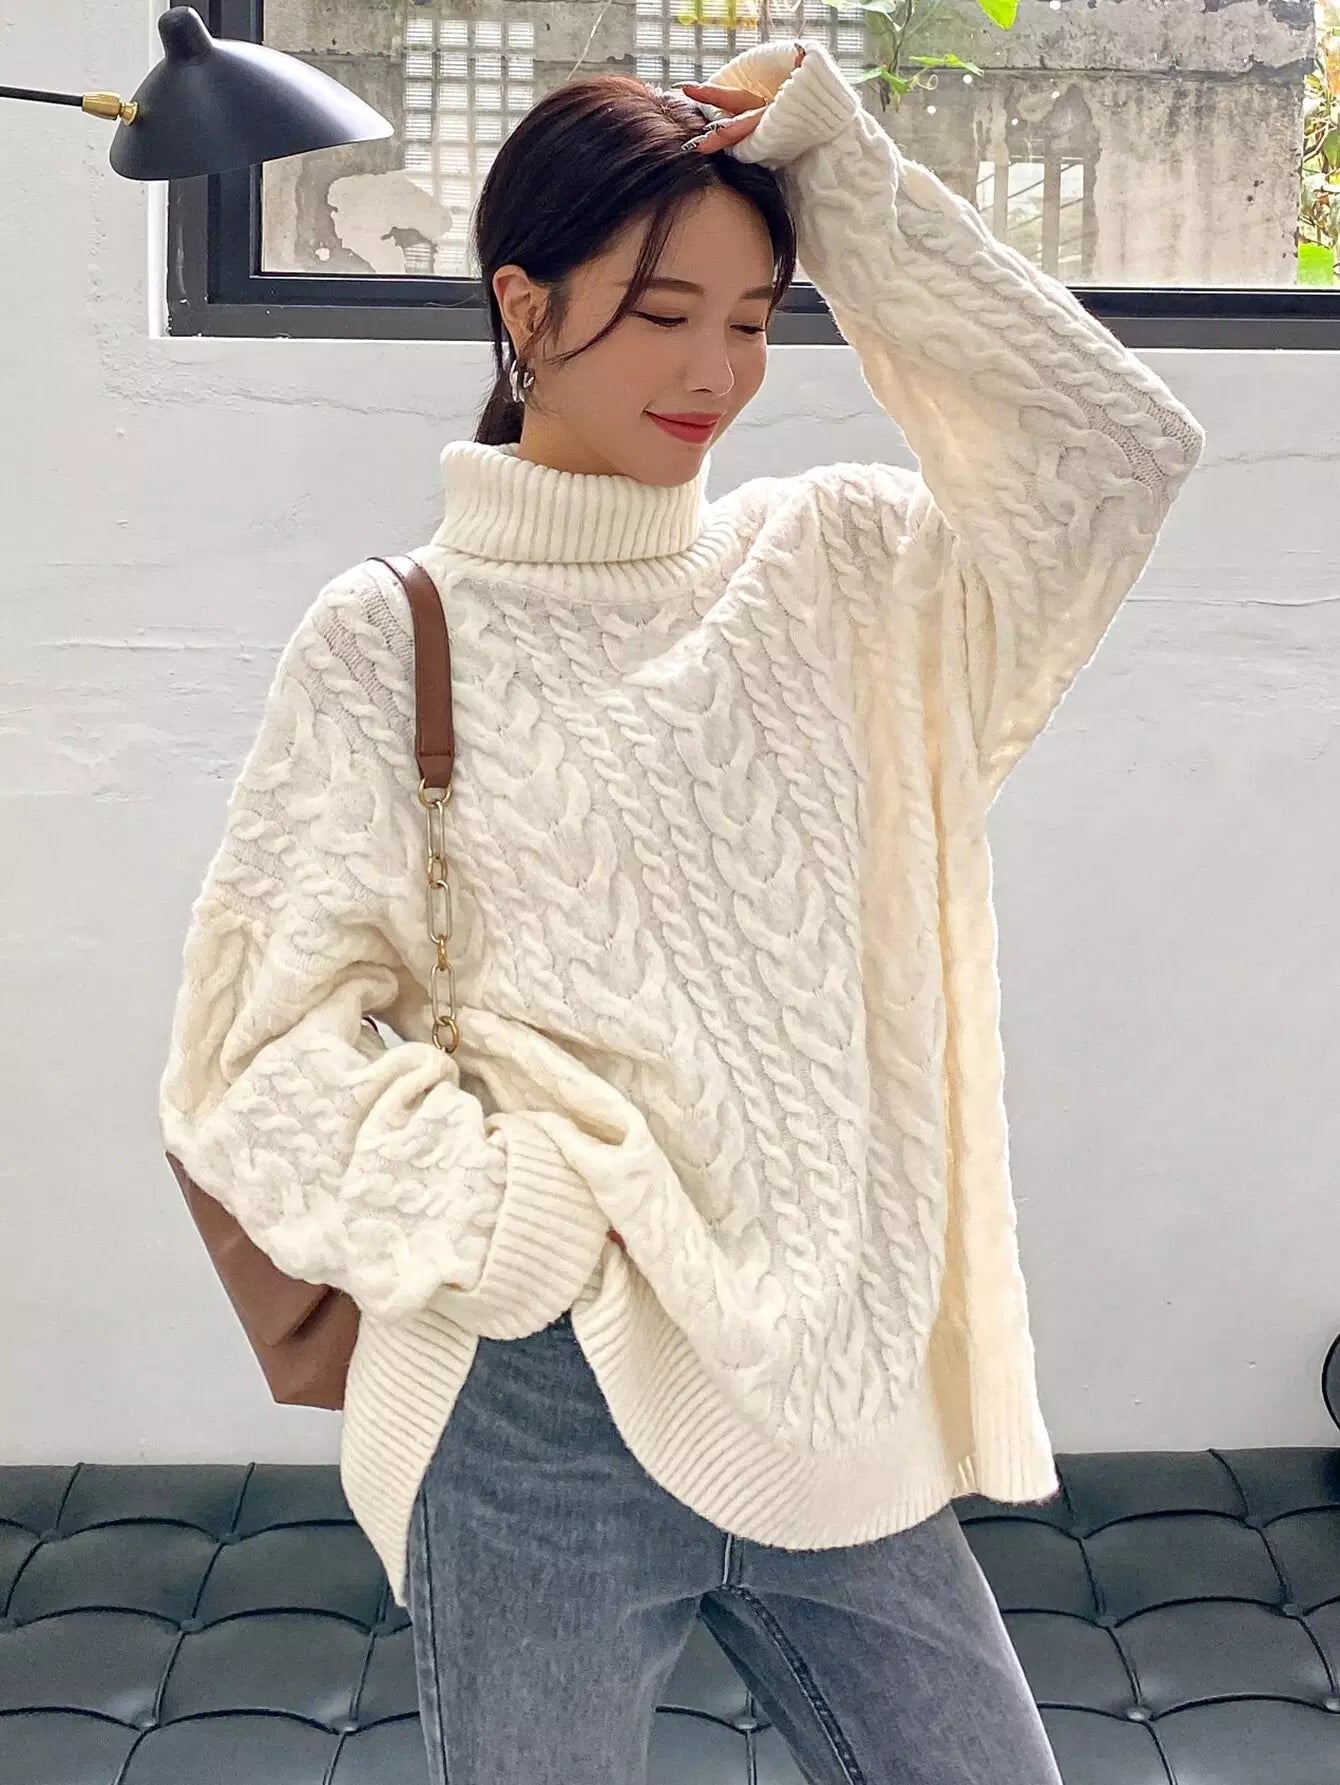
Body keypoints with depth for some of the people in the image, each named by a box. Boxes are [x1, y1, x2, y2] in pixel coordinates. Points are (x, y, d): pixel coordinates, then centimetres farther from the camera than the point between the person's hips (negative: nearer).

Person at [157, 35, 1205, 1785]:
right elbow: (273, 1046, -9)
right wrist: (535, 1230, -18)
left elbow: (1118, 447, -2)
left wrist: (855, 189, -3)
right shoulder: (391, 638, -6)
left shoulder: (822, 568, 6)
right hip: (544, 1414, -4)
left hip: (831, 1388, 4)